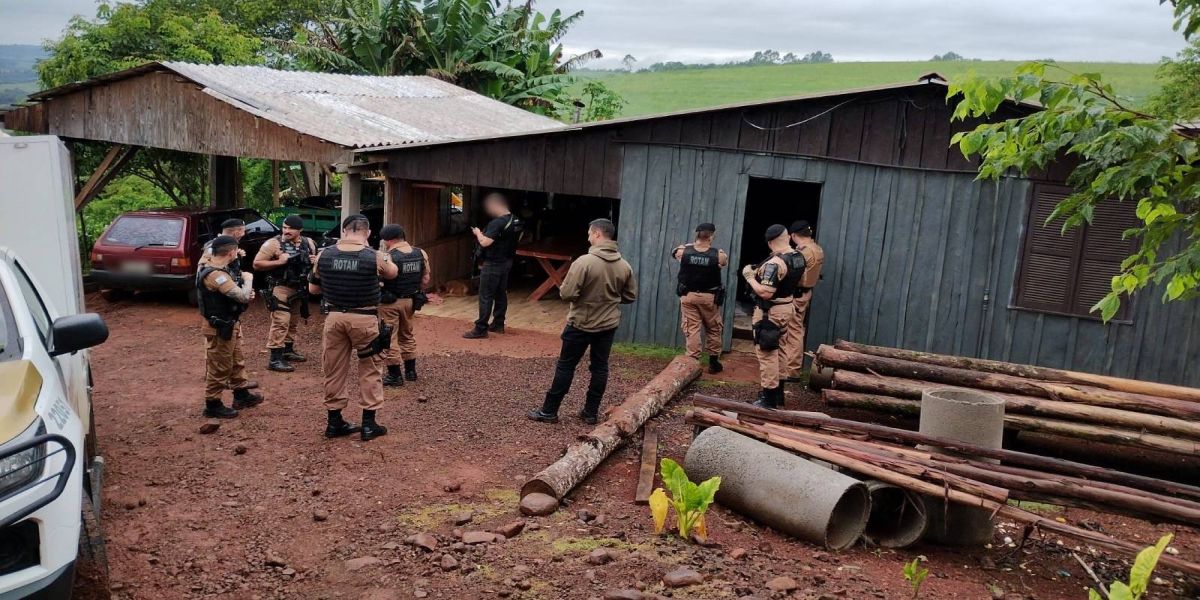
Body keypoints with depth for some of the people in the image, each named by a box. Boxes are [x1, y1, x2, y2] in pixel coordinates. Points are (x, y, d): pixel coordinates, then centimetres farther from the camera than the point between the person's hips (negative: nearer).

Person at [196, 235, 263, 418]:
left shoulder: (219, 269, 7)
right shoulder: (215, 275, -27)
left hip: (229, 325, 10)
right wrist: (248, 279, -11)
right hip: (220, 328, -10)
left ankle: (241, 395, 35)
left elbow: (234, 294, 17)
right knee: (219, 368, 2)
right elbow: (242, 296, -29)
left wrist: (247, 294, -3)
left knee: (237, 362, 22)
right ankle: (212, 405, 13)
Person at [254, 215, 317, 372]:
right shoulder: (273, 243, -11)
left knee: (293, 322, 16)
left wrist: (314, 261, -3)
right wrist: (279, 261, -23)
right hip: (280, 288, -6)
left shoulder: (308, 243, 5)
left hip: (299, 289, 7)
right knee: (281, 322, -12)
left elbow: (314, 261, 21)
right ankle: (275, 359, -11)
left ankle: (288, 351, 31)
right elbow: (257, 264, -12)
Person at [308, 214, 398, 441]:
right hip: (364, 319, -3)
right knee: (370, 370, 11)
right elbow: (392, 273, 10)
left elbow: (312, 288, 9)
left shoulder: (324, 255, -3)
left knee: (334, 370, 15)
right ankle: (368, 424, 13)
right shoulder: (374, 257, -12)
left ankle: (334, 422, 23)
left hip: (334, 317, 3)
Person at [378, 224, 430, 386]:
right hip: (409, 301, 6)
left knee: (389, 338, 4)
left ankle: (395, 375, 8)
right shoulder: (421, 254, -1)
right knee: (407, 335, 22)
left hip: (389, 302, -6)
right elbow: (425, 280, 5)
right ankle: (411, 370, 28)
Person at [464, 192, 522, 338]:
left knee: (485, 296, -4)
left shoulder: (497, 223, -23)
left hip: (493, 264, -9)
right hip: (507, 262, 9)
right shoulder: (515, 221, 6)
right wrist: (483, 234, 11)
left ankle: (480, 329, -1)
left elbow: (485, 242, -26)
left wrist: (478, 233, -7)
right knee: (501, 294, 16)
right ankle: (498, 324, 25)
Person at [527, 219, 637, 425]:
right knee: (600, 367, 12)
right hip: (609, 324, 5)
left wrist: (566, 288, 2)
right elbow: (630, 296, 8)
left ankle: (549, 411, 12)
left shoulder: (584, 261, -20)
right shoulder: (625, 266, -2)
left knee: (565, 366, 5)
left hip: (581, 323, -4)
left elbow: (567, 293, -21)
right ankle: (591, 412, 19)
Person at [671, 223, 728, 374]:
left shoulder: (683, 251, -11)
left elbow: (674, 252, 12)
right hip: (710, 297, 0)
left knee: (691, 329, 6)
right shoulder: (719, 255, -13)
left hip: (688, 296, 0)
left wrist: (694, 244, 16)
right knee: (714, 330, 16)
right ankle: (713, 362, 25)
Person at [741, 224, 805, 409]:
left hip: (770, 311, -9)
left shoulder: (775, 263, -25)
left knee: (767, 353, -2)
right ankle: (777, 393, 31)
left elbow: (765, 292, -29)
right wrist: (761, 272, 11)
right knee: (775, 351, 21)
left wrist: (749, 276, -15)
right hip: (786, 307, 9)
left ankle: (769, 399, 2)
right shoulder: (798, 257, 3)